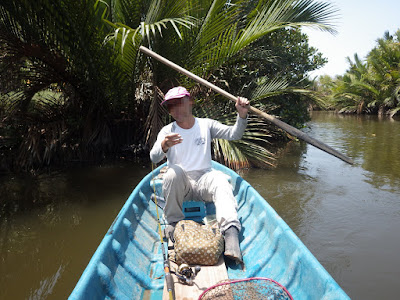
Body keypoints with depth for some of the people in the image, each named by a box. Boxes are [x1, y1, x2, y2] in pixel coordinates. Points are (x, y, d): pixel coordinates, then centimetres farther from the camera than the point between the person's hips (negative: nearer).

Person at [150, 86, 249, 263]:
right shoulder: (167, 131, 5)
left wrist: (242, 115, -21)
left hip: (203, 179, 1)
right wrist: (164, 146, -36)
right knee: (174, 172, -33)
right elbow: (154, 158, -12)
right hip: (179, 184, 0)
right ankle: (174, 222, -15)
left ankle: (231, 232, -47)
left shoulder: (206, 125, 8)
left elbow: (234, 134, -2)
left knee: (220, 179, -31)